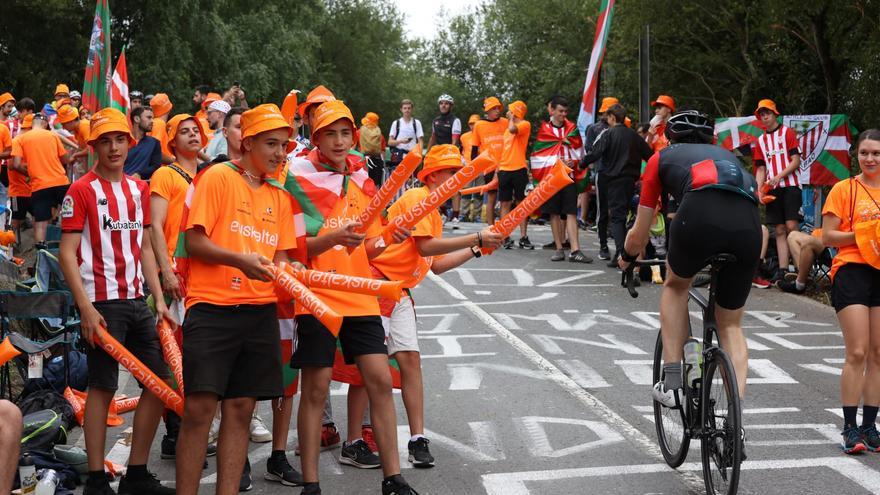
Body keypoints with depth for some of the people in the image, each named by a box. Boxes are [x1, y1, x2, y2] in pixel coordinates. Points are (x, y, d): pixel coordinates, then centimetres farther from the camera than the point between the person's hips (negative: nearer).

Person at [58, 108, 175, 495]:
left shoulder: (139, 189, 13)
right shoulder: (81, 190, -6)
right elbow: (67, 253, -10)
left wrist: (159, 299, 10)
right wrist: (85, 307, -17)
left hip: (137, 301, 7)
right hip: (103, 303, -7)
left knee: (162, 380, 7)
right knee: (102, 387, -3)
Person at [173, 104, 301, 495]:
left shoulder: (279, 195, 16)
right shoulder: (217, 177, -1)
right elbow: (194, 242, -7)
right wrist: (241, 260, -21)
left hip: (260, 311, 5)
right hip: (212, 307, -5)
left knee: (240, 408, 5)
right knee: (200, 407, -8)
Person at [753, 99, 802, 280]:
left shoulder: (787, 133, 4)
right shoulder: (760, 141, 18)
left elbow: (796, 161, -3)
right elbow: (761, 169, 15)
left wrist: (779, 176, -16)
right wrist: (759, 190, 0)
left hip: (790, 186, -4)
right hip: (772, 190, 5)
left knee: (791, 226, -15)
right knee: (780, 230, 2)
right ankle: (783, 269, -1)